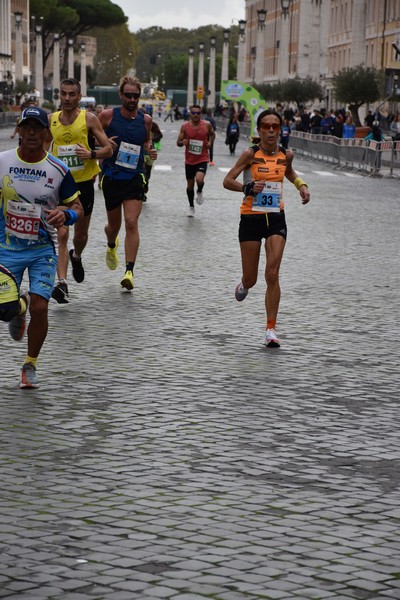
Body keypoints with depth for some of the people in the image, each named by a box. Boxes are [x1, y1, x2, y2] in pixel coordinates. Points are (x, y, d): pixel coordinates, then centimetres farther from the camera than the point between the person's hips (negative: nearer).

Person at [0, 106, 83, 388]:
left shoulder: (59, 170, -7)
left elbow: (77, 208, 0)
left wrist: (65, 215, -21)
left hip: (43, 249, -1)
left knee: (40, 308, -11)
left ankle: (30, 365, 13)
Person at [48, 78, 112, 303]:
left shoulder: (89, 118, -6)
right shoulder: (51, 120, 2)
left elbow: (108, 149, -5)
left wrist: (91, 154, -23)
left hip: (84, 183, 0)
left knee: (81, 234, 15)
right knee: (62, 234, -13)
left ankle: (76, 257, 50)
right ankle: (62, 283, -18)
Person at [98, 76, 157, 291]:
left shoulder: (145, 119, 3)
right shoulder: (108, 116, -4)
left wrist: (150, 150, 1)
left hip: (135, 178, 0)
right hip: (111, 177, 0)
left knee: (131, 223, -14)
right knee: (114, 224, 14)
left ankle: (129, 271, -14)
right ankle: (111, 246, 51)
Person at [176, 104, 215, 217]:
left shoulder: (207, 125, -5)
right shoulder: (185, 126, -5)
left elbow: (212, 134, 17)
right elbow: (178, 143, 1)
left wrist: (210, 143, -1)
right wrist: (182, 142, -22)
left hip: (202, 159, -2)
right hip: (189, 160, 2)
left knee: (199, 179, -26)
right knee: (190, 184, 11)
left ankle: (200, 192, 9)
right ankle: (191, 207, 30)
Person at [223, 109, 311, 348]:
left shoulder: (286, 155, 2)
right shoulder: (250, 154, -9)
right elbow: (228, 181, -11)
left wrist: (301, 185, 8)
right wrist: (248, 187, -27)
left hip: (276, 218, 2)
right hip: (251, 218, -2)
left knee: (272, 275, -10)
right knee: (251, 279, 6)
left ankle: (271, 329, -3)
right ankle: (244, 285, 45)